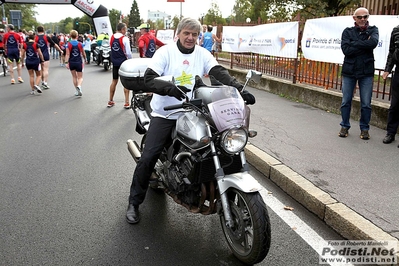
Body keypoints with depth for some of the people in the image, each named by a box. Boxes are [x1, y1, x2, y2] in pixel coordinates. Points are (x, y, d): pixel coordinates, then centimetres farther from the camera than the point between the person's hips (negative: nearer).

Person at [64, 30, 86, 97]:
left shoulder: (69, 44, -7)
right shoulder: (80, 44, -4)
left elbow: (67, 54, -14)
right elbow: (83, 54, 5)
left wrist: (67, 63, -15)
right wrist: (85, 59, 23)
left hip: (71, 62, 1)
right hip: (79, 62, 0)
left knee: (74, 77, 15)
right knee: (80, 77, 7)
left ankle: (77, 91, 18)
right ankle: (79, 86, -25)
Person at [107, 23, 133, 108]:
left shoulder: (112, 37, 3)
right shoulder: (125, 39, -14)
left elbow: (112, 49, 8)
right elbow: (128, 53, -14)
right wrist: (130, 60, 2)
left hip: (114, 62, 5)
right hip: (123, 62, -5)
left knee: (114, 81, 17)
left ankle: (110, 101, 24)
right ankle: (126, 102, 2)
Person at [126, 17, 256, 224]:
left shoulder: (202, 54, 4)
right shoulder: (165, 52, -6)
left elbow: (220, 73, -10)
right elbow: (149, 78, -16)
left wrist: (239, 89, -28)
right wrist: (170, 89, -35)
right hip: (165, 114, -3)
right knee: (148, 158, -7)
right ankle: (134, 202, 9)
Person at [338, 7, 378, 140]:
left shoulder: (373, 30, 5)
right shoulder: (348, 31, 4)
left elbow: (373, 43, -17)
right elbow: (346, 49, -11)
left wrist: (355, 44, -12)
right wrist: (364, 45, -11)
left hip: (366, 72, 0)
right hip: (349, 71, 0)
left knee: (366, 103, 2)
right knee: (346, 101, 5)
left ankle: (364, 128, 16)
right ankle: (345, 127, 19)